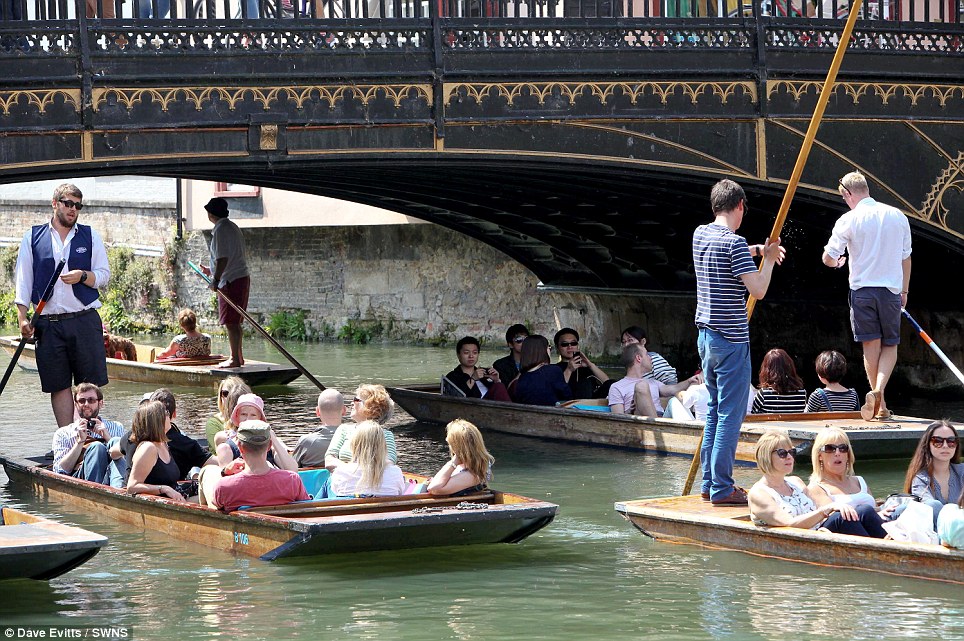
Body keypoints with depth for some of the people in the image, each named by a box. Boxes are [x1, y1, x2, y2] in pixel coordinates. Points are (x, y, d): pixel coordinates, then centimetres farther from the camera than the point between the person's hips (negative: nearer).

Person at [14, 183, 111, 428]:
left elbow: (104, 276, 9)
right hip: (48, 323, 0)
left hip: (85, 321, 0)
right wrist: (22, 317, -2)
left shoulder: (90, 237, 11)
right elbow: (23, 280, 8)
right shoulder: (33, 237, 10)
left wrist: (83, 276, -11)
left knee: (90, 384, -3)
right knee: (59, 386, 1)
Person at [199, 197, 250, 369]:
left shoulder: (220, 230, -12)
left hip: (231, 282, -10)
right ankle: (238, 356, 19)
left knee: (231, 322, -8)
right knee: (234, 321, 15)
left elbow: (223, 258, -20)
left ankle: (235, 359, -8)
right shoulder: (232, 227, 18)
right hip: (242, 277, 10)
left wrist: (216, 279, -20)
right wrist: (212, 270, 33)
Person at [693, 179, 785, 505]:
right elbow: (758, 290, -18)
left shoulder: (700, 234, 10)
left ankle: (710, 482, 19)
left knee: (715, 411, 16)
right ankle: (722, 488, -6)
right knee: (731, 415, -5)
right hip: (731, 340, -9)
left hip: (707, 336, 9)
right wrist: (769, 259, -3)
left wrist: (757, 250, 26)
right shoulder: (734, 242, -16)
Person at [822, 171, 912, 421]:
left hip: (862, 288, -2)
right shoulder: (897, 216, 3)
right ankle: (878, 390, -15)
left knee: (871, 345, 6)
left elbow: (828, 258, -6)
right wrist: (904, 290, 20)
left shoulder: (849, 220, -8)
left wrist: (838, 262, 19)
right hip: (891, 288, 2)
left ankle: (880, 404, 7)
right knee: (890, 345, 10)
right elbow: (906, 257, 10)